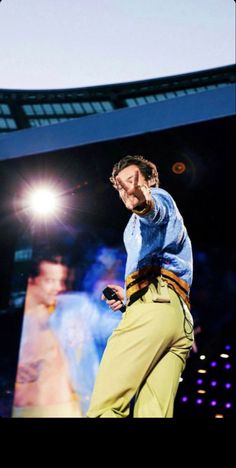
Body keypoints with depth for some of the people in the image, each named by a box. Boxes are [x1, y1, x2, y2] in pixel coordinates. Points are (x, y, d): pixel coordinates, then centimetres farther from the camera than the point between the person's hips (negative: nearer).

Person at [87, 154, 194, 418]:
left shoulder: (159, 197, 14)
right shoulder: (172, 220, 39)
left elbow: (158, 208, -15)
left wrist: (144, 203, -37)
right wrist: (128, 297, 38)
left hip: (153, 305, -9)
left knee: (104, 406, -18)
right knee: (154, 412, -6)